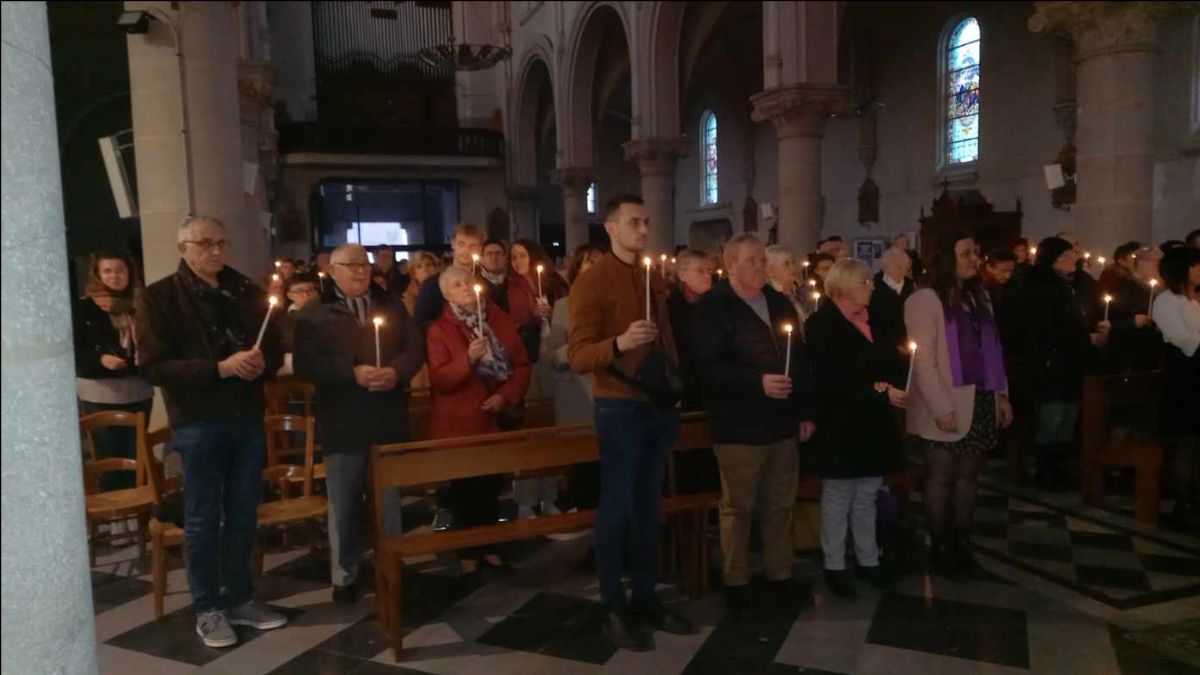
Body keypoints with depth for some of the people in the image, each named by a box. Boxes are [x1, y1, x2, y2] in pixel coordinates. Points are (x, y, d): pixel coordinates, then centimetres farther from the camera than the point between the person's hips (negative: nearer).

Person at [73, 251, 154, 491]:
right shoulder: (83, 308, -2)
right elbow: (73, 350, -5)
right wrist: (100, 359, -19)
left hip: (138, 391, 3)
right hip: (100, 394, -3)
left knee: (136, 456, 9)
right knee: (108, 456, 3)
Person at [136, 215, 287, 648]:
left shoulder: (246, 293, 10)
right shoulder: (159, 298, -4)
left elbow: (274, 348, 12)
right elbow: (153, 366, -12)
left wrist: (261, 362, -12)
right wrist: (220, 368, -22)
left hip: (247, 417, 4)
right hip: (197, 422, -4)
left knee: (243, 514, 12)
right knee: (203, 518, 6)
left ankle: (241, 599, 25)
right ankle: (207, 609, 19)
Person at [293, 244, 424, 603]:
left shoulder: (393, 309, 12)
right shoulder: (313, 315, 1)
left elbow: (415, 350, 5)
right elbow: (306, 365, -9)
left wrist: (396, 372, -14)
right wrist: (352, 373, -20)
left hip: (389, 422, 3)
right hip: (342, 425, -2)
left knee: (390, 502, 12)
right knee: (344, 505, 7)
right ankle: (344, 576, 21)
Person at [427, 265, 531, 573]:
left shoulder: (501, 321, 3)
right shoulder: (439, 329, -6)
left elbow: (522, 364, 3)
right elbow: (439, 379, -14)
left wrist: (507, 396, -12)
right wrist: (469, 358, -28)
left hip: (497, 418, 4)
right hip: (459, 423, -3)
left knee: (492, 486, 15)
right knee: (465, 489, 5)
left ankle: (490, 547, 31)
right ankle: (468, 554, 19)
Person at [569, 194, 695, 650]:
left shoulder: (654, 280, 12)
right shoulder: (592, 281, -10)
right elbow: (578, 357, -16)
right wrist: (618, 343, -33)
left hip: (659, 405, 7)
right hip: (620, 407, -7)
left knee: (648, 505, 13)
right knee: (617, 506, 1)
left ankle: (645, 598, 24)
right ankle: (613, 608, 14)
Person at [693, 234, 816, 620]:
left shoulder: (780, 304, 12)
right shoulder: (713, 307, -9)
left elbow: (799, 360, 16)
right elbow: (708, 367, -19)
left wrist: (805, 411, 12)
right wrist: (758, 382, -26)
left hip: (783, 424, 6)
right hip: (739, 427, -6)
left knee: (780, 506, 15)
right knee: (738, 508, 4)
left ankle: (780, 576, 29)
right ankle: (736, 584, 17)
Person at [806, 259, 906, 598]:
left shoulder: (875, 318, 11)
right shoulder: (822, 323, -12)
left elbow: (893, 362, 13)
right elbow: (832, 380, -21)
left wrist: (888, 384, -9)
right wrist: (879, 393, -23)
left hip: (873, 425, 7)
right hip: (840, 427, -6)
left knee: (866, 499, 16)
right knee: (837, 500, 6)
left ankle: (868, 560, 29)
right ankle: (835, 566, 17)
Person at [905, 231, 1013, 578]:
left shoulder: (978, 296, 16)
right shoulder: (925, 300, -9)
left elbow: (992, 349, 17)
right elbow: (922, 358, -14)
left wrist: (1001, 394, 10)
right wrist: (941, 407, -19)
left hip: (981, 402, 7)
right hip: (947, 407, -7)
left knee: (967, 475, 11)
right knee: (941, 477, 2)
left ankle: (961, 544, 21)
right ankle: (938, 548, 13)